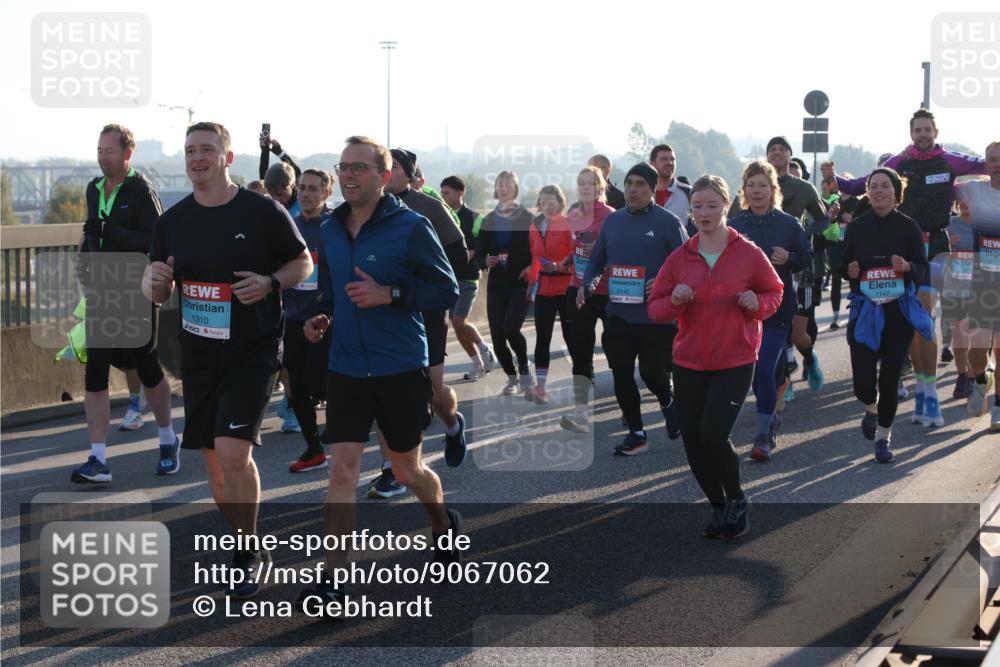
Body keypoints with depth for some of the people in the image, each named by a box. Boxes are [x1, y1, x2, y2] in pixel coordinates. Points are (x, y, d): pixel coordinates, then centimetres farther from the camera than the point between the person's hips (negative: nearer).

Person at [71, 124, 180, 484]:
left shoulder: (142, 190, -10)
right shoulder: (94, 189, 12)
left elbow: (156, 241, -20)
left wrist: (110, 232, -24)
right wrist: (87, 255, 11)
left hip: (135, 295, -6)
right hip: (100, 293, 6)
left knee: (148, 368, 6)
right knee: (95, 373, -3)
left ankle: (168, 441, 29)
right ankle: (98, 461, -4)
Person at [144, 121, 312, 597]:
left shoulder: (263, 212, -7)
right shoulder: (173, 221, 5)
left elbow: (304, 262, 3)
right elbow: (155, 291, 11)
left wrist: (270, 282, -16)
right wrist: (155, 282, -13)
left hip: (254, 349, -5)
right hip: (198, 354, 5)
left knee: (233, 452, -17)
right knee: (214, 459, 11)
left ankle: (248, 557, 1)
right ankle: (246, 546, 30)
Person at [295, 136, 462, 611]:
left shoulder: (411, 227, -11)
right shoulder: (330, 231, 6)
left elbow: (447, 291, -10)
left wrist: (390, 294, -23)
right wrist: (320, 318, 3)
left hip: (402, 370, -3)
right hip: (346, 370, 3)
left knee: (407, 470, 12)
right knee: (342, 469, -7)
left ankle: (444, 523, 44)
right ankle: (333, 578, -5)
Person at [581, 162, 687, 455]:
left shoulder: (668, 222, -7)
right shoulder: (613, 220, 9)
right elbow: (596, 259, 19)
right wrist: (586, 285, 2)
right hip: (618, 315, 5)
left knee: (652, 373, -2)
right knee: (621, 375, 5)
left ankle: (668, 403, 33)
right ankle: (636, 434, 19)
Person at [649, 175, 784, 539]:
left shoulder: (748, 253, -5)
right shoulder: (680, 257, 2)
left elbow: (775, 292, 8)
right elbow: (655, 308, 4)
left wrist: (758, 303, -13)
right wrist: (675, 301, -17)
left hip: (735, 362, -4)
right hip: (689, 362, 4)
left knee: (713, 435, -16)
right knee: (693, 444, 5)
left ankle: (738, 500, 10)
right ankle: (720, 508, 27)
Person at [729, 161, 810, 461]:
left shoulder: (789, 224, 0)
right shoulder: (733, 226, 4)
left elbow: (808, 258, 5)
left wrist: (788, 258, -15)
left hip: (777, 308, -3)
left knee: (766, 369, -11)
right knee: (752, 370, 9)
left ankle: (764, 435, -4)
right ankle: (771, 418, 34)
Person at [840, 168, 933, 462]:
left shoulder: (908, 227, -1)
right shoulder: (856, 227, 2)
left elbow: (923, 273, 0)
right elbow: (843, 267, 11)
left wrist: (908, 266, -20)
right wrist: (850, 271, -11)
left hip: (899, 310, 0)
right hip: (865, 312, 1)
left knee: (889, 379, 0)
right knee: (863, 382, -6)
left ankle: (883, 436, 20)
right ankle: (872, 408, 30)